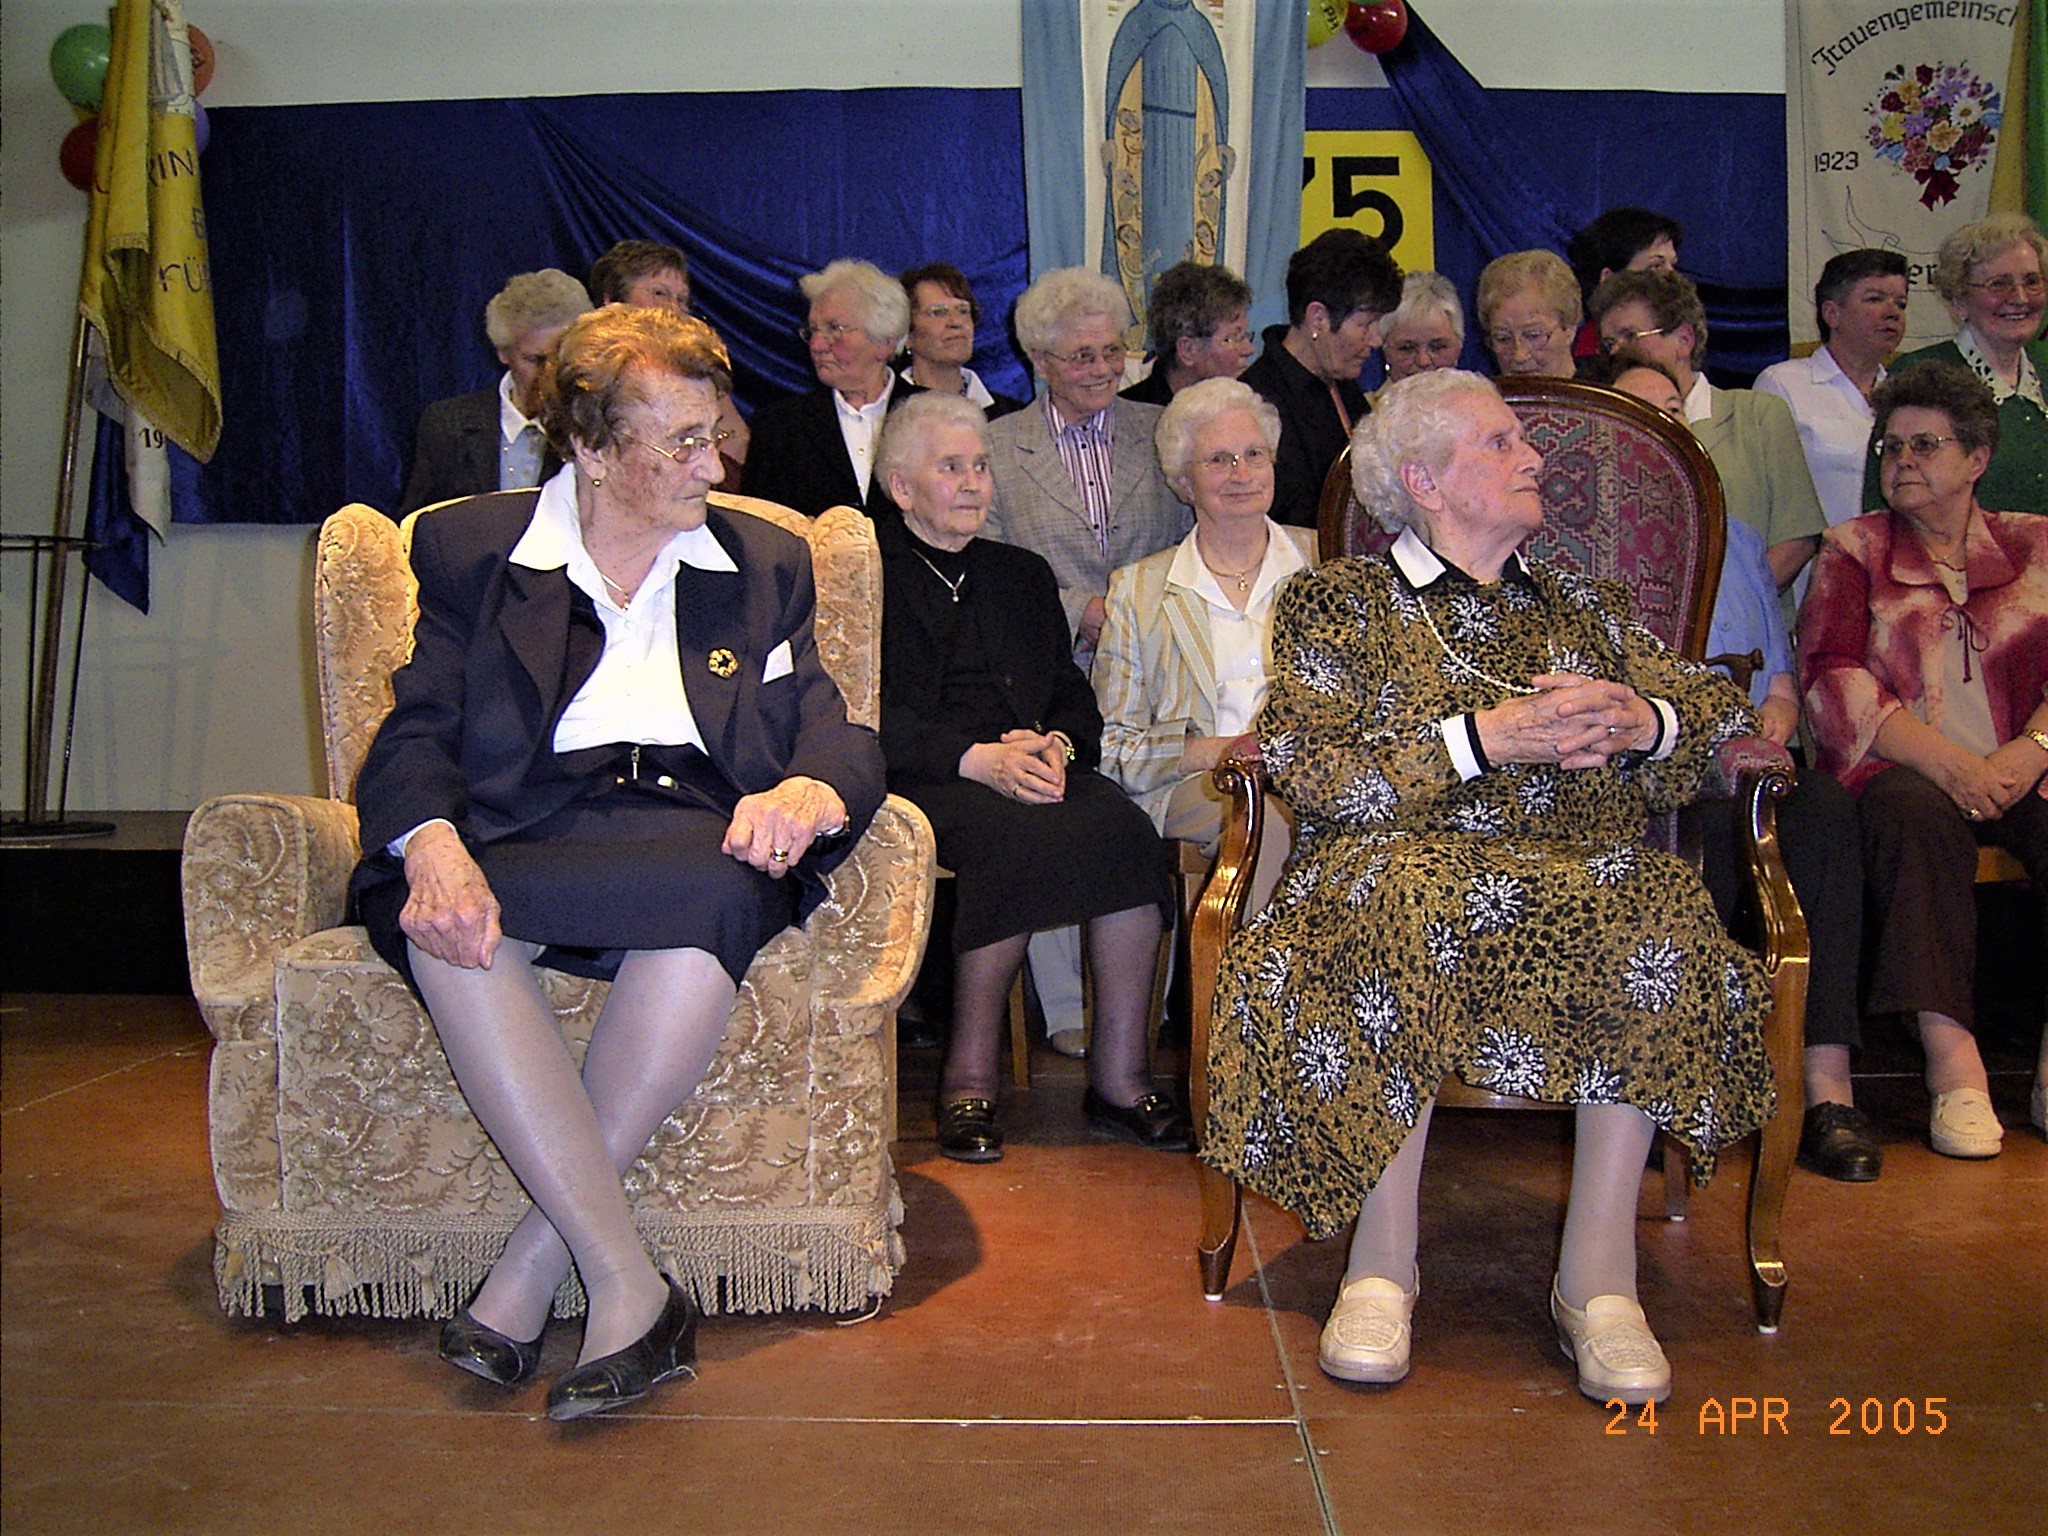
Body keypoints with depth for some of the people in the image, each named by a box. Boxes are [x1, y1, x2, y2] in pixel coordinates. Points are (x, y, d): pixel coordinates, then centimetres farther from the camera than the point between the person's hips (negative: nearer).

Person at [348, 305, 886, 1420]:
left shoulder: (766, 562, 19)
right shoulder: (468, 548, 14)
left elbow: (836, 734, 9)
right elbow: (414, 740, 3)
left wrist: (812, 791, -18)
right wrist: (433, 846, -22)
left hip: (697, 833, 1)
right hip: (522, 834, 0)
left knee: (710, 899, -36)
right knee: (450, 934, -34)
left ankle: (532, 1266, -23)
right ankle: (627, 1287, -28)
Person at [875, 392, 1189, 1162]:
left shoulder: (1024, 574, 26)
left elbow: (1073, 699, 20)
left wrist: (1056, 746, -4)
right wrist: (977, 759, -17)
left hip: (1031, 773, 5)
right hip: (920, 780, -4)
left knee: (1125, 828, -27)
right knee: (1020, 835, -35)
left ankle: (1119, 1076, -22)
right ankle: (969, 1073, -22)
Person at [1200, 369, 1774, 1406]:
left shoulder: (1578, 607, 27)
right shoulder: (1338, 602, 14)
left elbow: (1723, 713, 20)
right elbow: (1302, 763, -3)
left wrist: (1641, 724, -4)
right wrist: (1481, 739, -11)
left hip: (1583, 866, 3)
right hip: (1401, 857, -3)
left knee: (1653, 922, -31)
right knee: (1407, 906, -38)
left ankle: (1599, 1273, -24)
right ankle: (1383, 1258, -26)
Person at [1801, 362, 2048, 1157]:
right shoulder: (1854, 548, 12)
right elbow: (1830, 676, -3)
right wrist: (1947, 762, -15)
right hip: (1902, 770, -1)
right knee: (1912, 810, -34)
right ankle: (1953, 1065, -36)